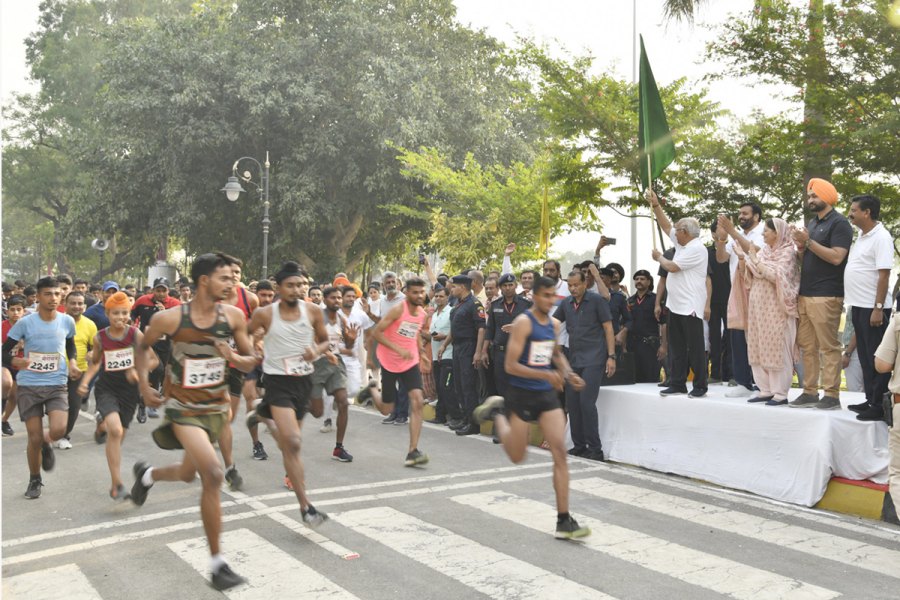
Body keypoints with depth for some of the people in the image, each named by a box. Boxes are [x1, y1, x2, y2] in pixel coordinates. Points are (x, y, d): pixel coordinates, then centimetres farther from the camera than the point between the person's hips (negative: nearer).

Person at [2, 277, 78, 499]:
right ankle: (34, 481, 25)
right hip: (28, 386, -1)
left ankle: (47, 445, 19)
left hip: (57, 385, 1)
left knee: (58, 430, -19)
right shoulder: (25, 323, -7)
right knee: (34, 438, 1)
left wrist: (72, 362, 3)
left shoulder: (67, 321, 0)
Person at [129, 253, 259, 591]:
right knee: (213, 475, -21)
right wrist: (144, 384, -6)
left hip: (216, 407, 5)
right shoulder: (170, 318, -16)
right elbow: (143, 347, 4)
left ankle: (147, 475, 58)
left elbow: (250, 361, -1)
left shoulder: (233, 316, -9)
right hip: (183, 408, -5)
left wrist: (234, 358, -22)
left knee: (189, 474, 20)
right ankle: (217, 563, -7)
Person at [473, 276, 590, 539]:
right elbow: (510, 365, -20)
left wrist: (569, 374, 8)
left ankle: (564, 520, -1)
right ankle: (497, 412, 37)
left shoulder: (555, 324, 7)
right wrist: (546, 375, -27)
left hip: (547, 394, 5)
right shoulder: (523, 322, -15)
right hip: (521, 393, -5)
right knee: (517, 456, 10)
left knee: (560, 453, -6)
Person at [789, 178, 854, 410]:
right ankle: (810, 392, 12)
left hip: (826, 296, -8)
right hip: (805, 293, 8)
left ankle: (832, 395, -3)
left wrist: (808, 242, -17)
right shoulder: (812, 223, 20)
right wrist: (801, 247, 3)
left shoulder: (839, 223, -5)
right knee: (807, 346, 7)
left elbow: (837, 257, -17)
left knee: (829, 347, -6)